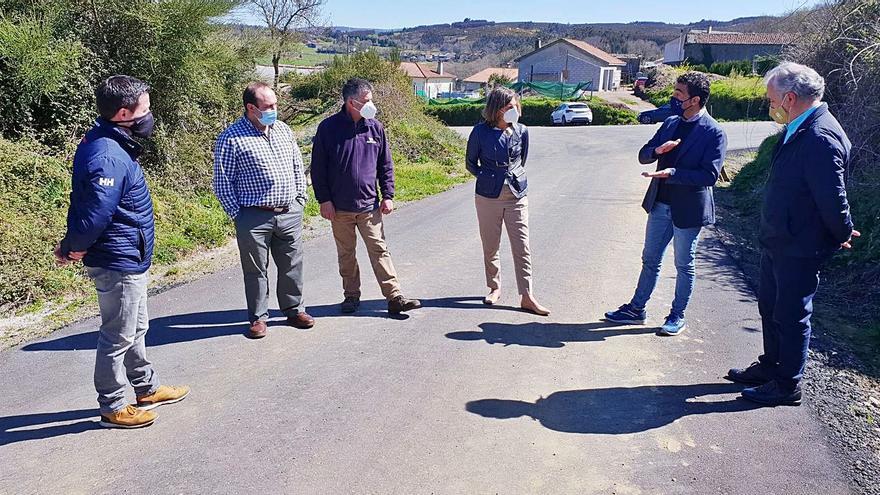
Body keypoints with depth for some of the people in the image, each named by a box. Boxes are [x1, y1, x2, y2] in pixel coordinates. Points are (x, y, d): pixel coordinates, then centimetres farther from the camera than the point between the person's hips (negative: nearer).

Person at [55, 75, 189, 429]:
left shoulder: (110, 144, 7)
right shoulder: (108, 157, -26)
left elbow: (83, 202, 13)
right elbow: (95, 214, -28)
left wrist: (71, 243, 11)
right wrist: (75, 248, -11)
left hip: (129, 261, 10)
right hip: (120, 263, -10)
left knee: (136, 330, 22)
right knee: (117, 338, 5)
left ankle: (148, 389, 37)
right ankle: (112, 408, 20)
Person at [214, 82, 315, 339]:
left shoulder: (283, 129, 9)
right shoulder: (232, 138, -9)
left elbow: (298, 166, 18)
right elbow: (222, 182, -6)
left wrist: (300, 199, 11)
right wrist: (238, 214, -7)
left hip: (290, 213, 5)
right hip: (254, 218, -5)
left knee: (292, 265, 13)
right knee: (256, 270, 7)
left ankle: (294, 309, 30)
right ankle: (258, 317, 21)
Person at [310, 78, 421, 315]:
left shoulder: (375, 127, 3)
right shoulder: (328, 127, -5)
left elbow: (386, 165, 9)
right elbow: (318, 168, -2)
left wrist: (388, 195, 4)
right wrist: (324, 199, -6)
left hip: (369, 205, 1)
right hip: (339, 207, -1)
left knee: (380, 251, -1)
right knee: (346, 254, 11)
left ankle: (395, 297, 1)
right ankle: (351, 296, 25)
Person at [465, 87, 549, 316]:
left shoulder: (521, 131, 1)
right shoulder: (481, 131, -5)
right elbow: (471, 162, 6)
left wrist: (514, 179, 10)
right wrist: (488, 177, -2)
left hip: (517, 196, 1)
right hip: (488, 196, -1)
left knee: (522, 247, -2)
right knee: (490, 246, 10)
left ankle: (526, 296, 3)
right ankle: (495, 288, 28)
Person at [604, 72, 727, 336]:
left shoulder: (713, 132, -14)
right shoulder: (671, 123, 6)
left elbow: (710, 175, -20)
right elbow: (643, 156, 8)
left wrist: (672, 173, -27)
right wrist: (657, 150, -14)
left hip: (688, 208, -6)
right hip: (660, 204, 6)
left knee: (684, 265, 9)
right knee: (650, 259, 15)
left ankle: (677, 316, 23)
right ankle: (636, 309, 27)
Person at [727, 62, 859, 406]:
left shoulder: (820, 138, -26)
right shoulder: (798, 130, 6)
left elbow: (833, 198, -24)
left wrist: (842, 235, -8)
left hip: (798, 249, -10)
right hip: (778, 241, 10)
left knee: (791, 316, 5)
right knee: (770, 308, 22)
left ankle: (788, 385, 21)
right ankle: (770, 367, 40)